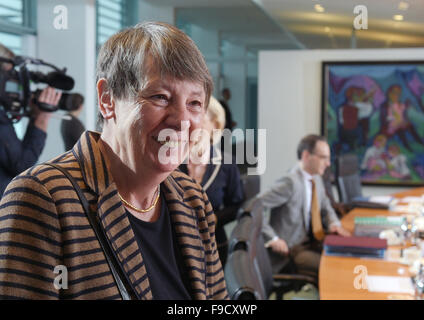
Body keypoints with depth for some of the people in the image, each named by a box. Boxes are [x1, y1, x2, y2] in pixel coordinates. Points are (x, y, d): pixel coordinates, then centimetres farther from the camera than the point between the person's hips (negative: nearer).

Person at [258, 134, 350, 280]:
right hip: (291, 250, -9)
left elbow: (326, 208, 23)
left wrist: (334, 224, 1)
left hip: (312, 242, 9)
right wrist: (272, 239, -22)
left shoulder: (316, 178, 8)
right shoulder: (291, 182, -19)